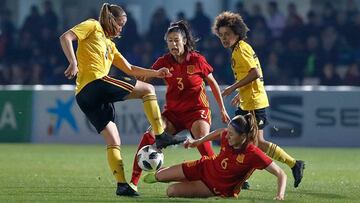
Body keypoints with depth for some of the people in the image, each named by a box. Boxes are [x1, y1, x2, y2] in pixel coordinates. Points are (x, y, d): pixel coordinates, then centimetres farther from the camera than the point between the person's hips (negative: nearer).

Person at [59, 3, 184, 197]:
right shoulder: (93, 26, 7)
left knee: (113, 141, 5)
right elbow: (65, 37, -7)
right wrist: (73, 62, -19)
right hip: (96, 83, -9)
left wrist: (156, 73, 23)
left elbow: (130, 69, 32)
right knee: (147, 89, -1)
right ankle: (161, 136, -3)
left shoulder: (110, 45, 31)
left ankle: (122, 185, 0)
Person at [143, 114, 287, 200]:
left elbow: (281, 174, -32)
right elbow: (220, 132, 9)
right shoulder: (227, 137, -19)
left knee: (172, 191, -13)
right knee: (158, 177, 10)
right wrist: (198, 141, 13)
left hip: (219, 189, -4)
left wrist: (280, 195, -47)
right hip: (204, 167, 4)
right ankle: (155, 176, 49)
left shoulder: (253, 155, -34)